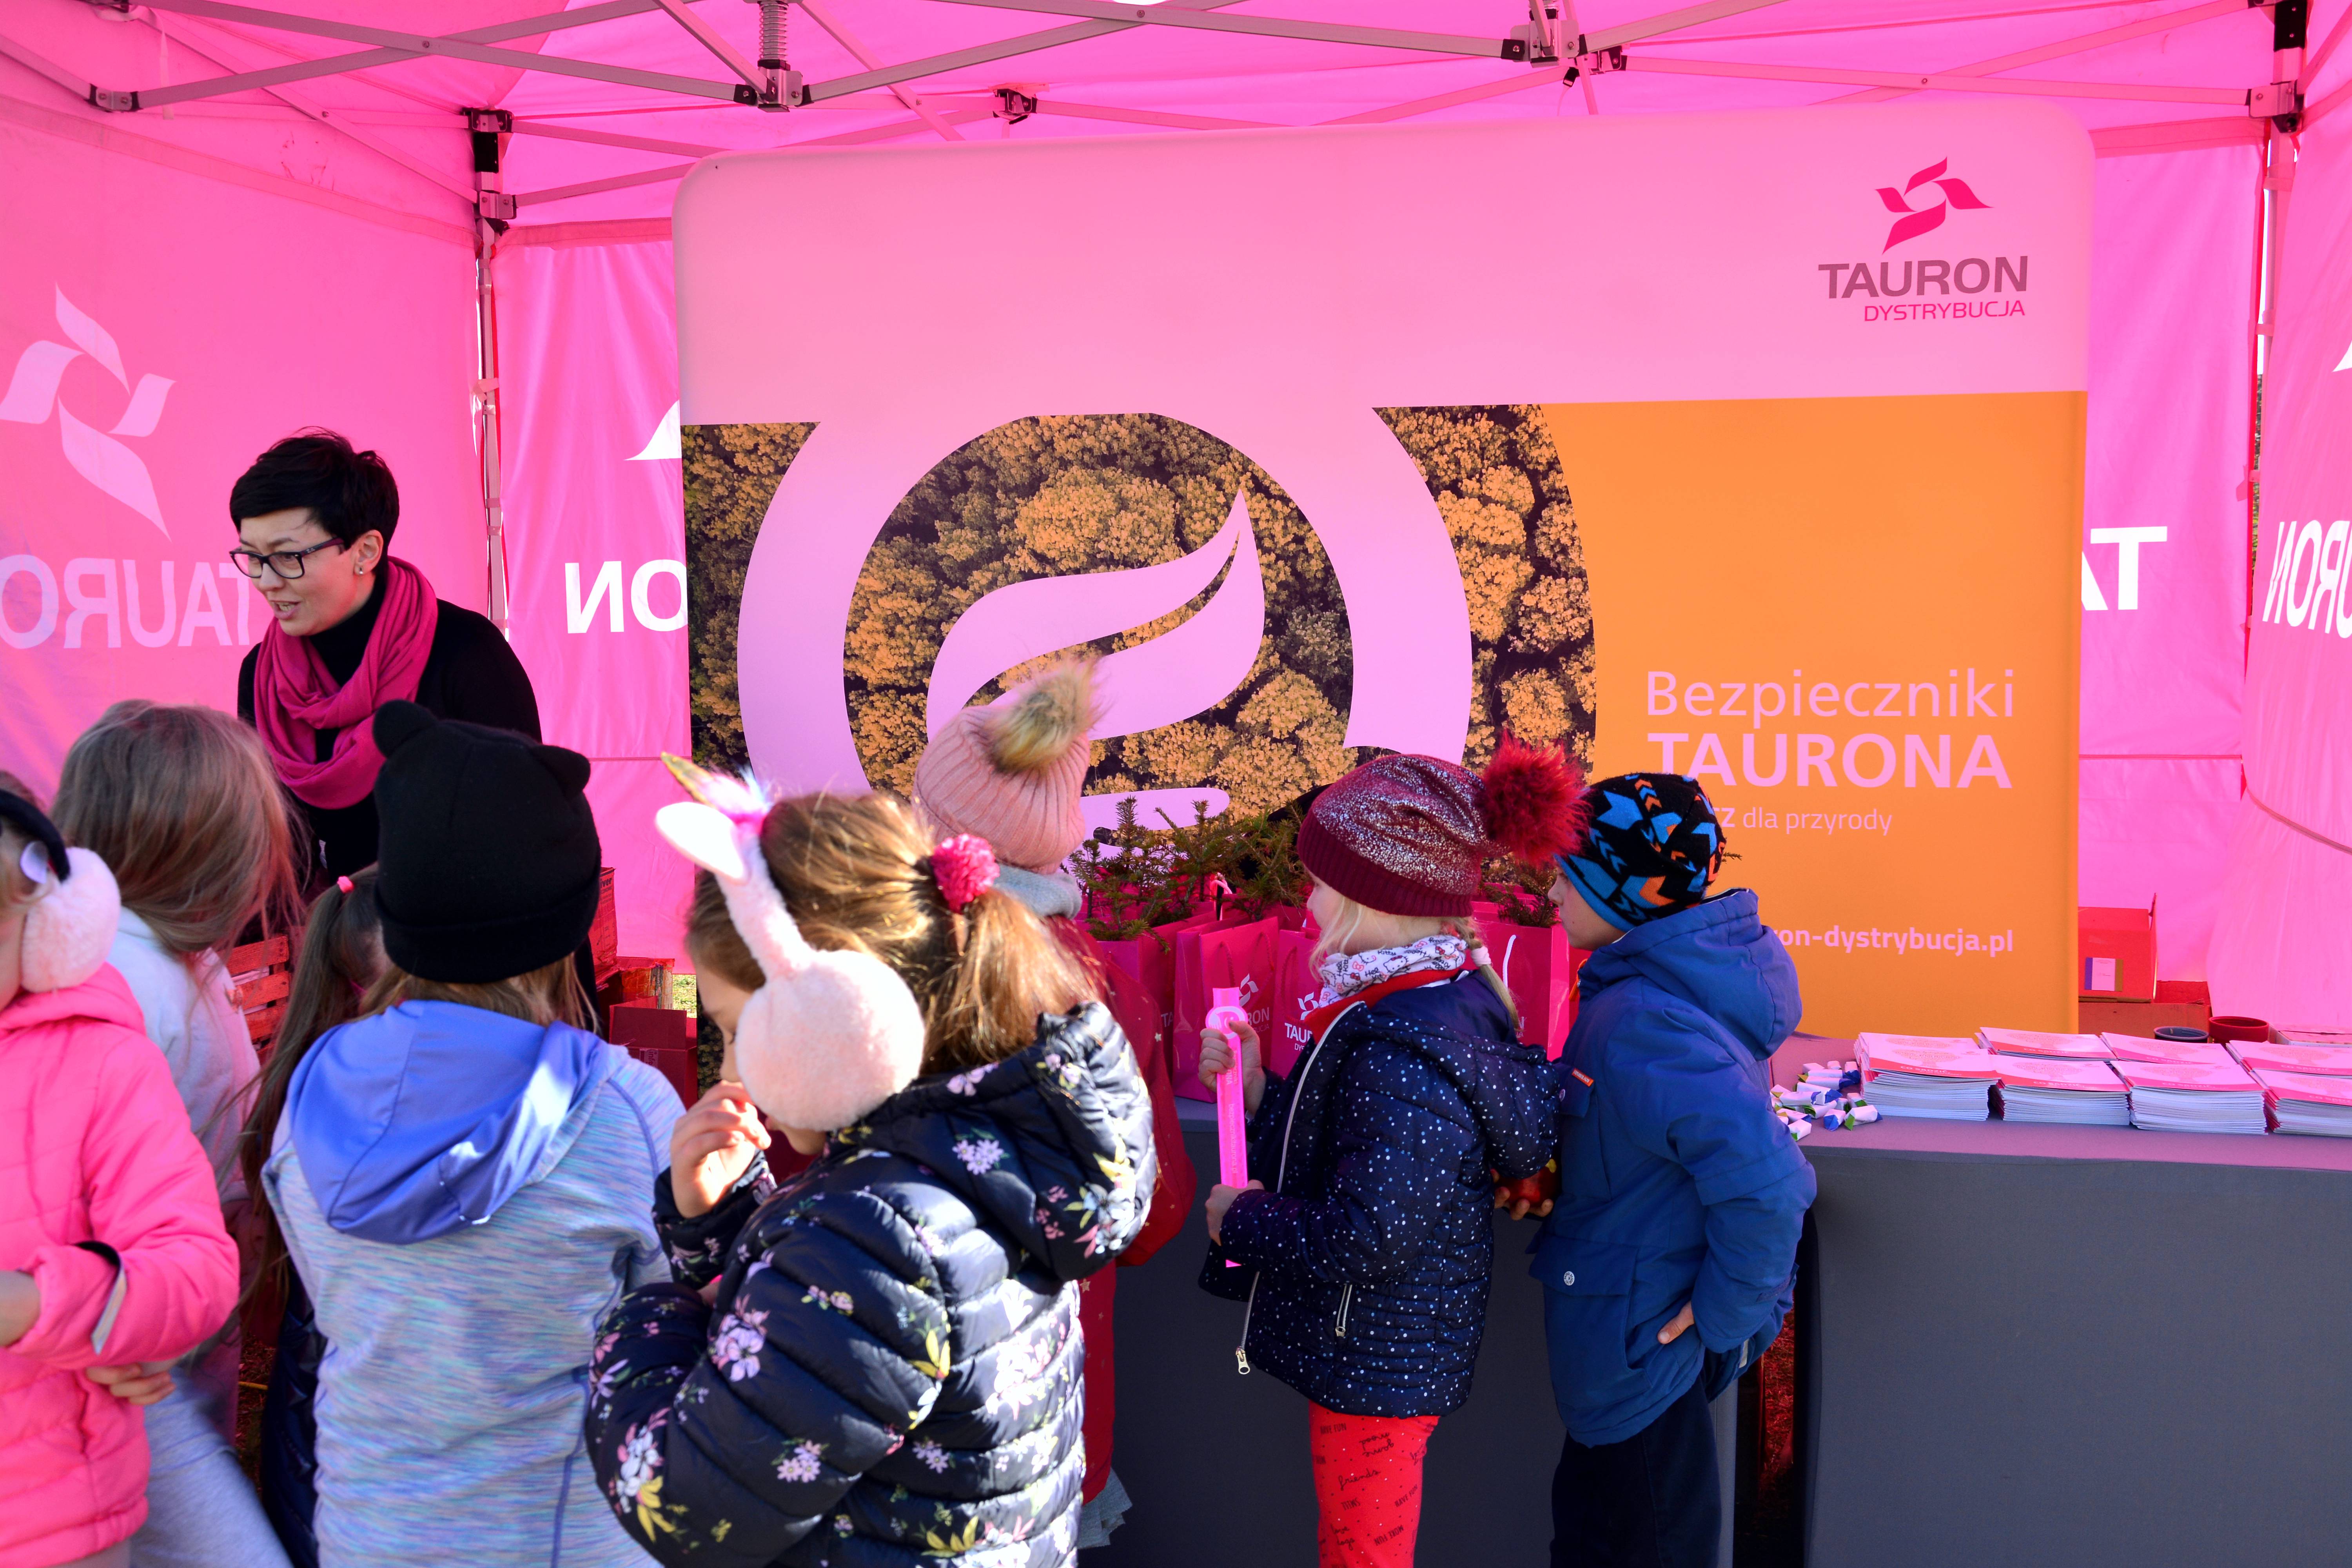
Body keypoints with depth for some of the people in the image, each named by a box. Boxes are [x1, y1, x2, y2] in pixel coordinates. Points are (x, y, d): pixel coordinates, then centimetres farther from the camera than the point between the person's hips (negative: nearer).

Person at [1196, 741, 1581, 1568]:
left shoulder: (1401, 1052, -30)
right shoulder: (1452, 996, 1)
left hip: (1377, 1365, -9)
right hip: (1384, 1351, 9)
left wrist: (1242, 1217, -17)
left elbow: (1367, 1237, -32)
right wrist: (1258, 1089, 0)